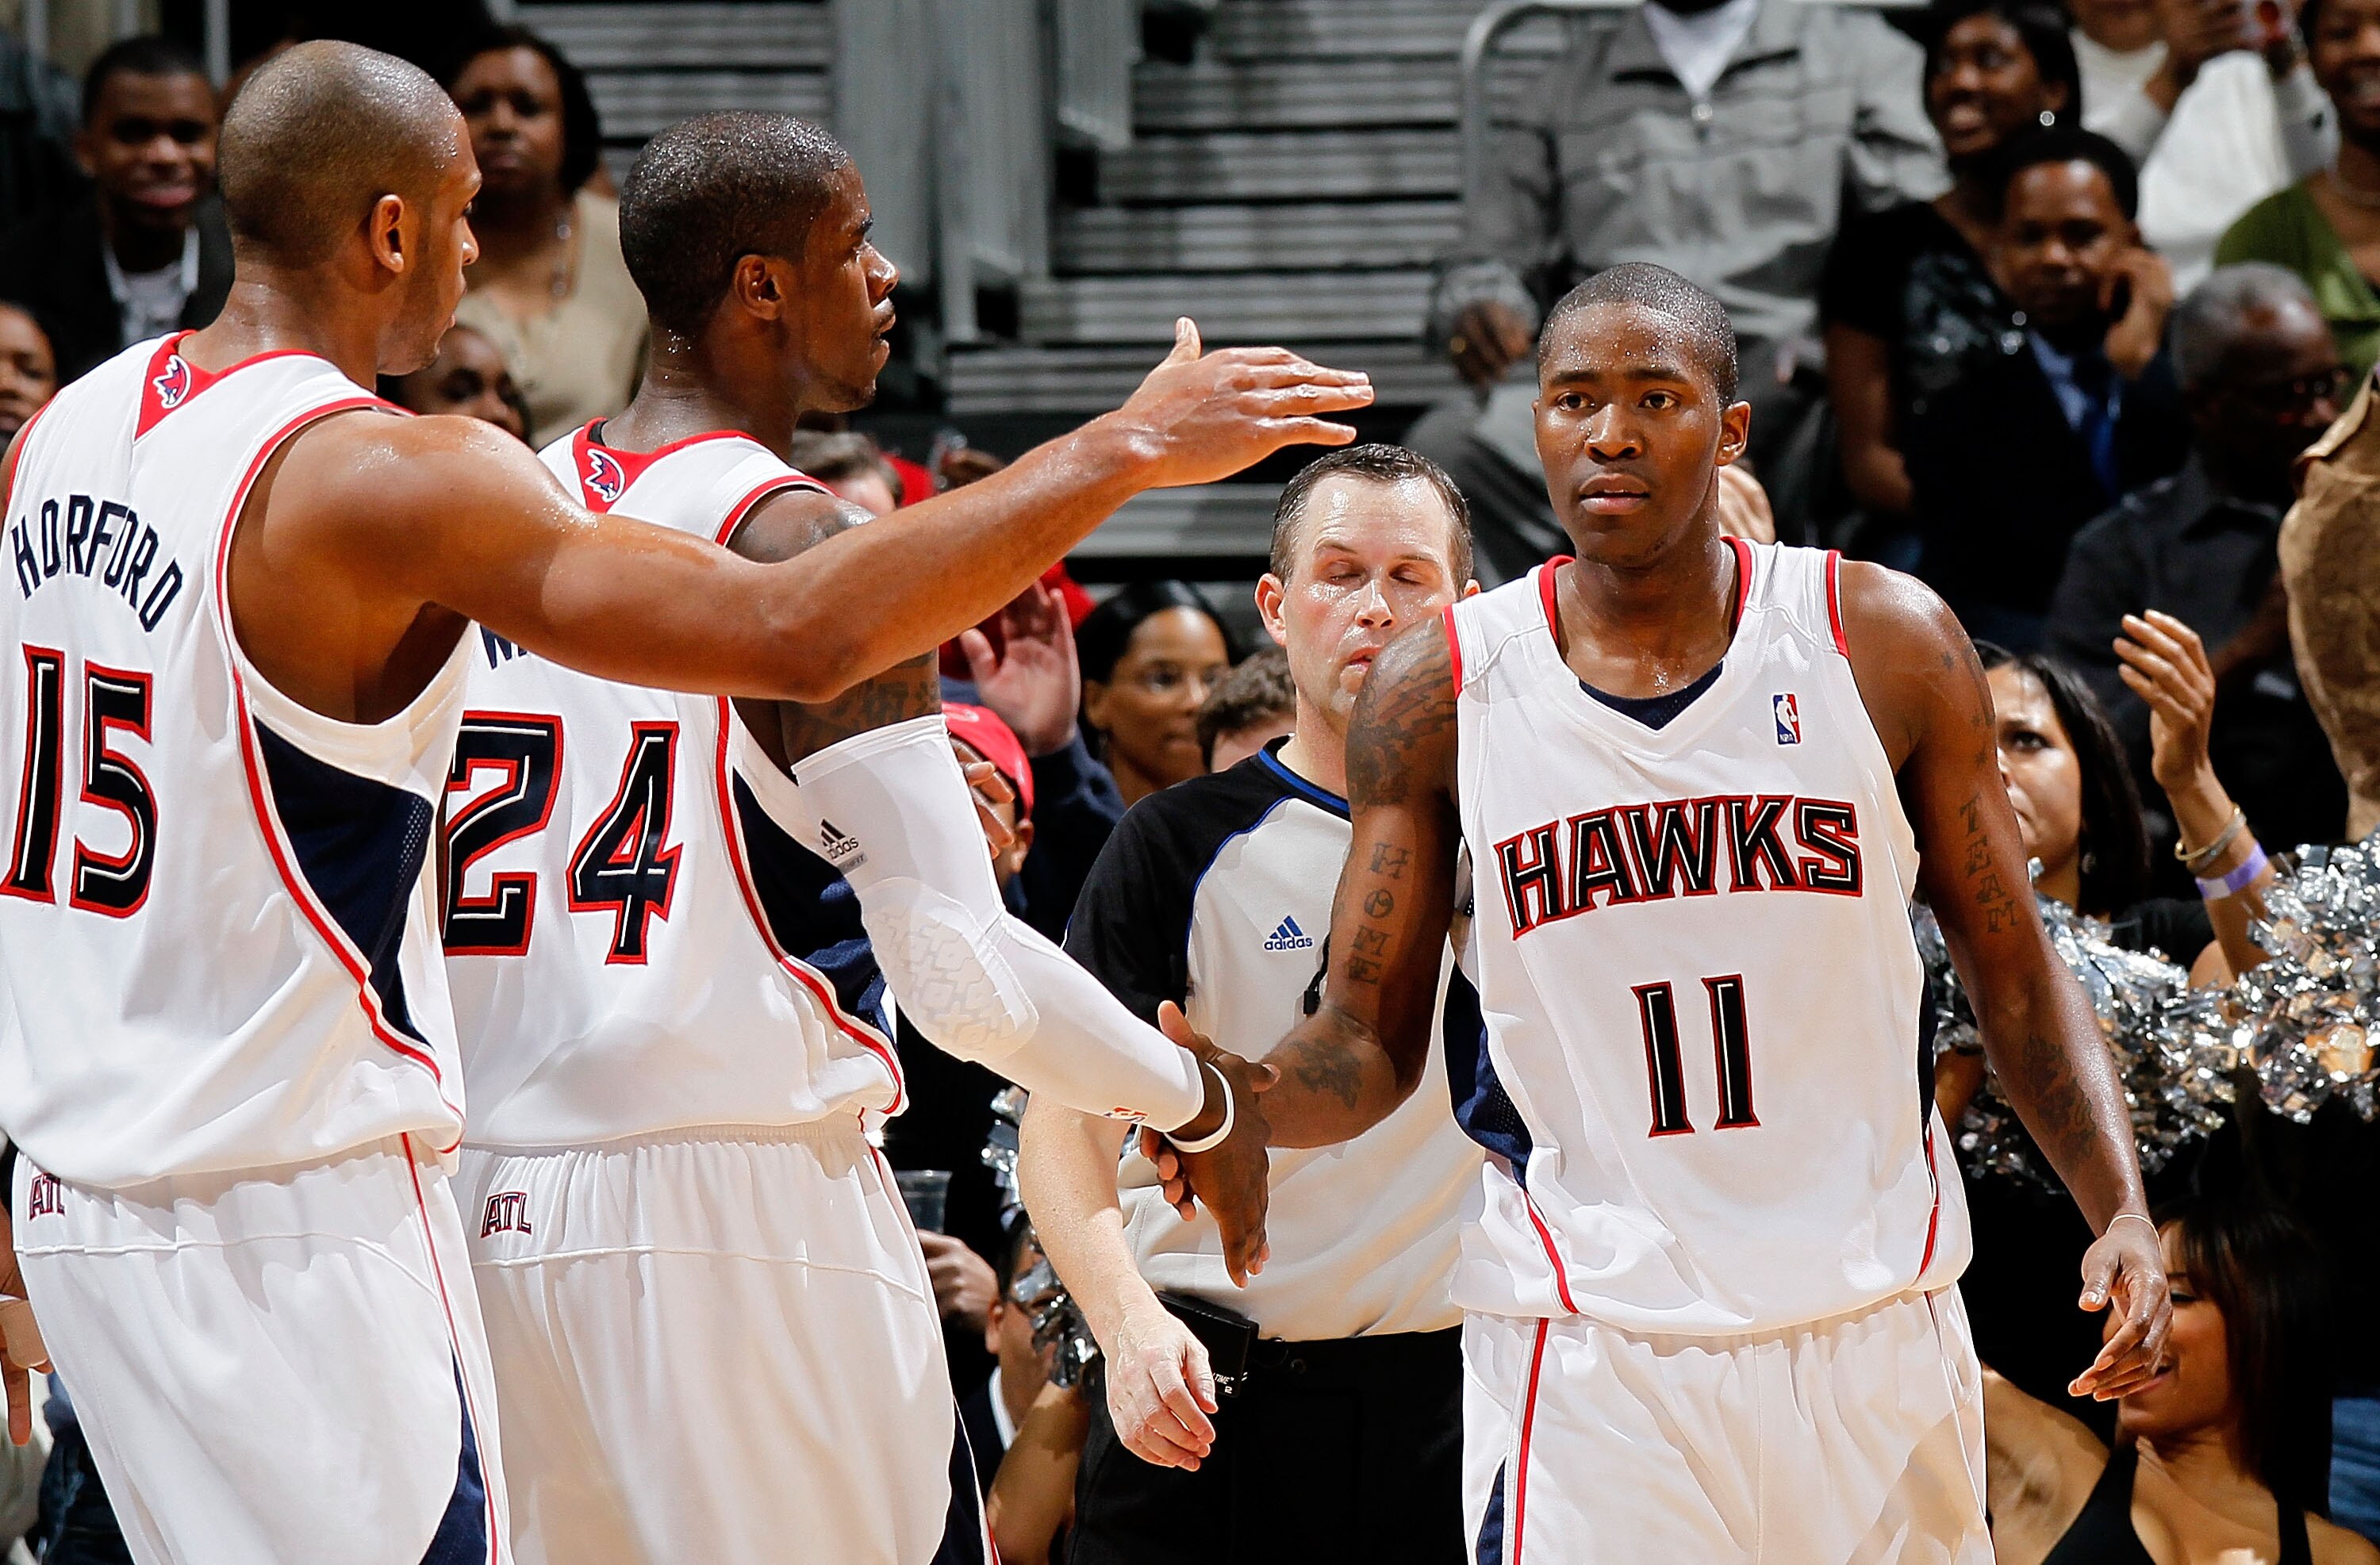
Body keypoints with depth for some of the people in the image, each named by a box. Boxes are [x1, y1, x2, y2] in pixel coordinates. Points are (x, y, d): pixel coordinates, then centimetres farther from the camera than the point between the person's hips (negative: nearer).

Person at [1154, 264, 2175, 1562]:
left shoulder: (1886, 645, 0)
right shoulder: (1437, 692, -1)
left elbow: (2013, 976, 7)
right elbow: (1367, 1041, 4)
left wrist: (2121, 1210, -7)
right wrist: (1235, 1105, -18)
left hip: (1872, 1328, 2)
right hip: (1586, 1354, -1)